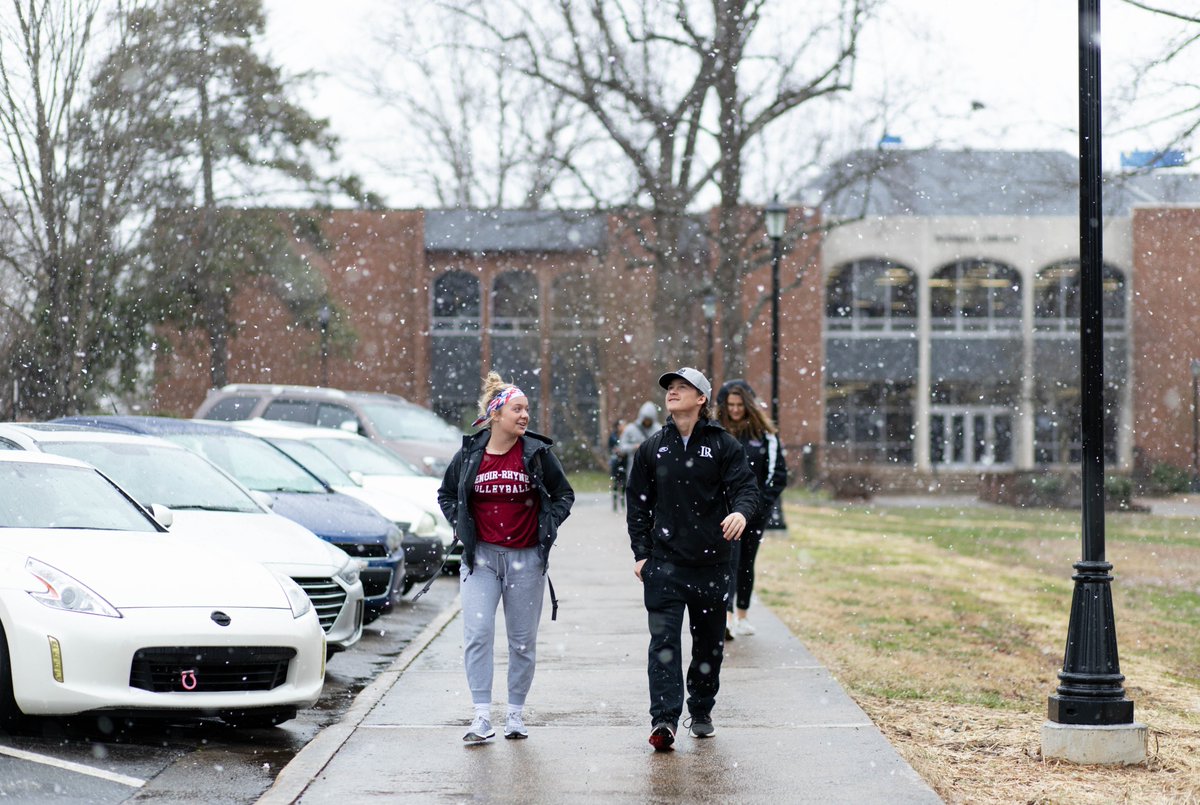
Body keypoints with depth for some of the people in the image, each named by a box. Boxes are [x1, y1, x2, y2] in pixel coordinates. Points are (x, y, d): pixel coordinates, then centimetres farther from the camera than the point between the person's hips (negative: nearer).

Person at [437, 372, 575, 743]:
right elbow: (446, 494, 17)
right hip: (480, 556, 0)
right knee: (477, 634, -11)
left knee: (523, 640, 6)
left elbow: (564, 494, 10)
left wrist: (546, 528, -1)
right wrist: (461, 527, 5)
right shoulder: (469, 454, 1)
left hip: (525, 558, 0)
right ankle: (482, 717, -10)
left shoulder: (537, 453, -2)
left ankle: (515, 713, 18)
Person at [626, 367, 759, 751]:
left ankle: (701, 712, 27)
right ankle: (664, 718, -16)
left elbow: (745, 486, -7)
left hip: (711, 563, 0)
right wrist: (641, 552, 4)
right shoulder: (652, 448, 7)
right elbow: (637, 503, 11)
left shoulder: (724, 445, 1)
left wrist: (741, 511, -30)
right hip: (664, 563, 0)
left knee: (709, 643, 11)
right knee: (664, 640, -11)